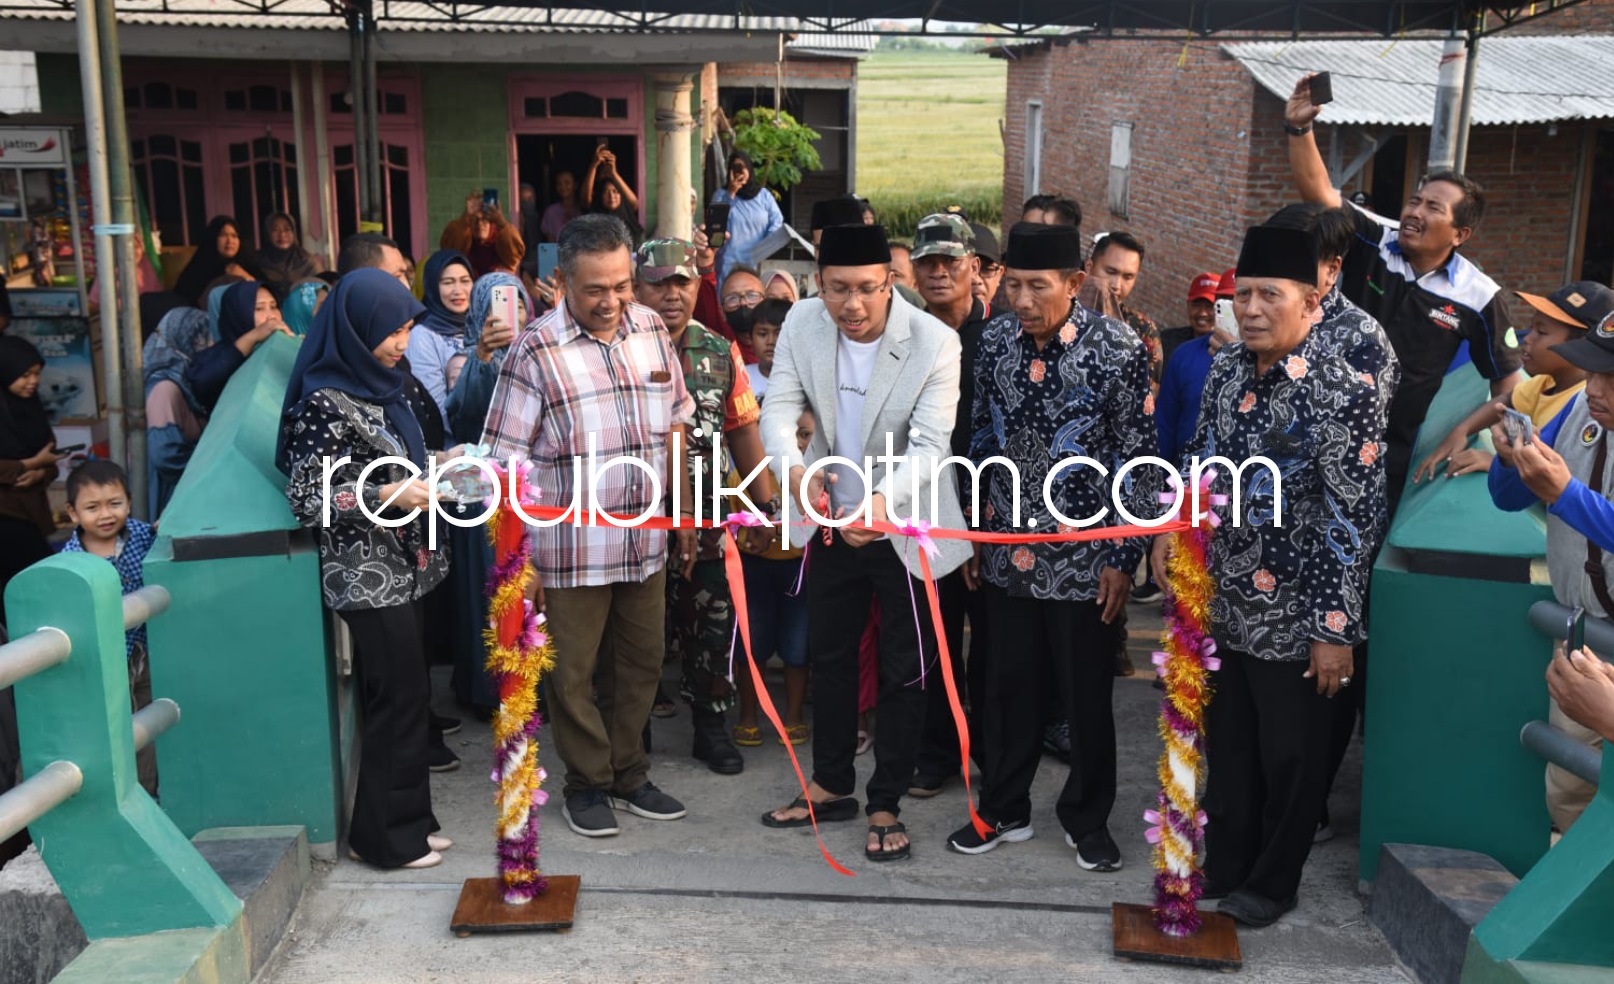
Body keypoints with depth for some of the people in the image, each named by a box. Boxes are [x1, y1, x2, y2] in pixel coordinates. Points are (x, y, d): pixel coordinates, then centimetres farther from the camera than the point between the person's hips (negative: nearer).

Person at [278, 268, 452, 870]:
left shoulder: (375, 388, 11)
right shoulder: (325, 401, -16)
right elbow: (307, 498, -17)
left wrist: (428, 467, 8)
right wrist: (388, 495, -23)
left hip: (399, 567, 9)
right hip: (367, 575, -9)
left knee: (403, 696, 13)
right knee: (400, 696, -2)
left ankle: (406, 820, 25)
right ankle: (386, 836, 11)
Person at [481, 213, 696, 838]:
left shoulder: (650, 329, 3)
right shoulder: (536, 352, -13)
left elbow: (673, 426, 12)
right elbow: (508, 464, -11)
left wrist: (685, 517, 13)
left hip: (645, 543, 5)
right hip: (571, 549, -5)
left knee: (642, 662, 16)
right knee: (573, 673, 8)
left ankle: (628, 774, 34)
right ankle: (587, 784, 27)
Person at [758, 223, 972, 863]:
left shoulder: (935, 342, -22)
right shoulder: (803, 323, -10)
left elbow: (931, 445, -25)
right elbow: (779, 408, -12)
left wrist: (883, 499, -43)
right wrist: (795, 469, -34)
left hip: (906, 527, -4)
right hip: (832, 516, 4)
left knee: (903, 671, 6)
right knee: (827, 655, 18)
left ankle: (886, 805, 23)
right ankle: (832, 786, 37)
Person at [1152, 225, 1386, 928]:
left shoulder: (1341, 393, -18)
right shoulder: (1227, 369, 1)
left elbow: (1355, 520, -17)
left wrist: (1336, 630, -16)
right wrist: (1172, 527, 4)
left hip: (1294, 616, -6)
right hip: (1223, 603, 6)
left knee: (1290, 756, 12)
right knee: (1227, 745, 19)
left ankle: (1273, 883, 32)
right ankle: (1224, 865, 38)